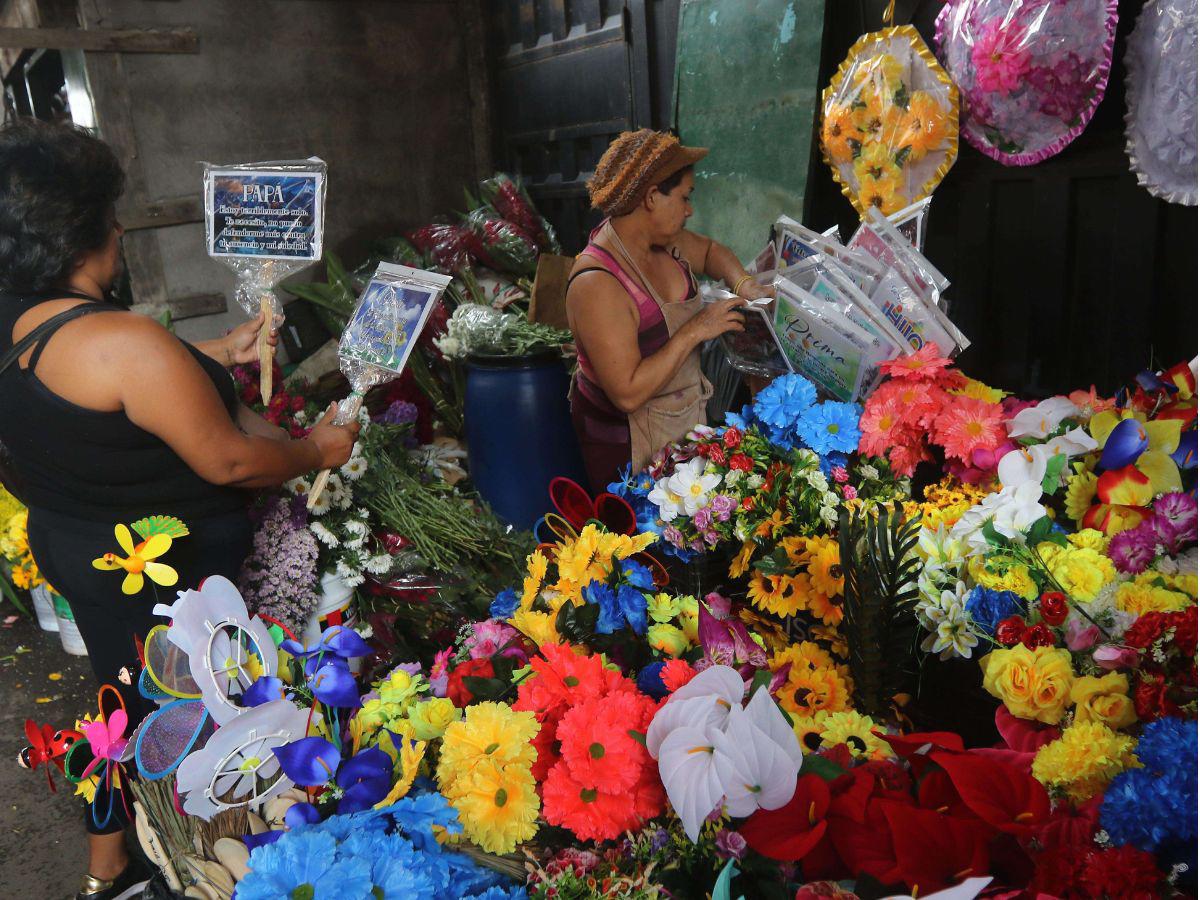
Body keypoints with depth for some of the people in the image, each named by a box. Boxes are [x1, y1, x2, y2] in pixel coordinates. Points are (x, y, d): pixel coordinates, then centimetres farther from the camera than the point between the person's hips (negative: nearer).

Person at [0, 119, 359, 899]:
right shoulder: (123, 340, -29)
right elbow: (229, 461, -25)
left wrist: (216, 356, 16)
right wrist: (318, 450, -8)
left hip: (72, 545, 9)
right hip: (162, 572, -8)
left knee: (128, 702, 25)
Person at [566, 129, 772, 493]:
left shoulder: (663, 241, -4)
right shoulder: (597, 285, -30)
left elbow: (710, 251, 19)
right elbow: (628, 393, -32)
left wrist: (742, 283, -1)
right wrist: (695, 331, -28)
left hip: (684, 414, 8)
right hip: (629, 442, -8)